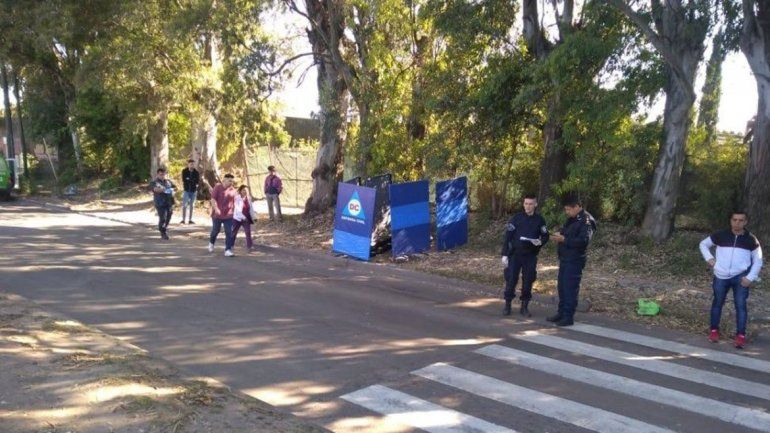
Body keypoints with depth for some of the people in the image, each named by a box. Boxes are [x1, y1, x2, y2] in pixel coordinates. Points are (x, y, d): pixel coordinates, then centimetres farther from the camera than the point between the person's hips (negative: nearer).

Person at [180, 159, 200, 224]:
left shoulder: (196, 172, 2)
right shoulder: (184, 171, -1)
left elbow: (198, 181, -4)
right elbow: (184, 180, -9)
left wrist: (189, 179, -11)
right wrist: (193, 180, -12)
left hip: (193, 190, 2)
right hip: (186, 190, -2)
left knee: (191, 205, 6)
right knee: (184, 205, -6)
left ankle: (190, 220, 11)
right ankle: (183, 219, -2)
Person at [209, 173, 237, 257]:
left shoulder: (233, 190, 5)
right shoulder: (218, 187, -8)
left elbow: (234, 201, 15)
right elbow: (213, 199, -13)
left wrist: (234, 211, 13)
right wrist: (216, 209, -25)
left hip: (228, 215, 3)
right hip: (217, 215, -3)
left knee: (229, 233, -7)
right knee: (215, 230, 15)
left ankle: (228, 250, -6)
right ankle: (211, 243, 44)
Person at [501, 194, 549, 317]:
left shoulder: (540, 220, 2)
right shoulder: (516, 218, -3)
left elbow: (545, 236, 9)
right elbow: (508, 236, -3)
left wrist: (540, 242, -15)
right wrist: (504, 254, -7)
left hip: (531, 256, 1)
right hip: (515, 254, -1)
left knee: (528, 281, 4)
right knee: (511, 280, -1)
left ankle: (524, 307, 16)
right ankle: (507, 305, 12)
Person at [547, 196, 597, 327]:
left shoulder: (586, 221, -14)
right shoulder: (571, 219, 15)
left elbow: (584, 241, -24)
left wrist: (564, 239, -23)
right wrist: (559, 235, 4)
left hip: (574, 261, -9)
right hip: (565, 258, 9)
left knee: (570, 288, -6)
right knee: (561, 286, 13)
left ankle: (568, 317, 0)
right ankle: (561, 313, 23)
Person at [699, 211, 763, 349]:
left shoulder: (751, 240, -1)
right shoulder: (720, 235, 0)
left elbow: (758, 261, 5)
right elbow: (703, 244, 14)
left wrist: (750, 277, -6)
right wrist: (709, 258, -1)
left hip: (740, 277, -1)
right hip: (721, 277, 1)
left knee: (740, 305, -5)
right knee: (717, 302, 11)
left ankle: (740, 335, 1)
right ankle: (714, 330, 24)